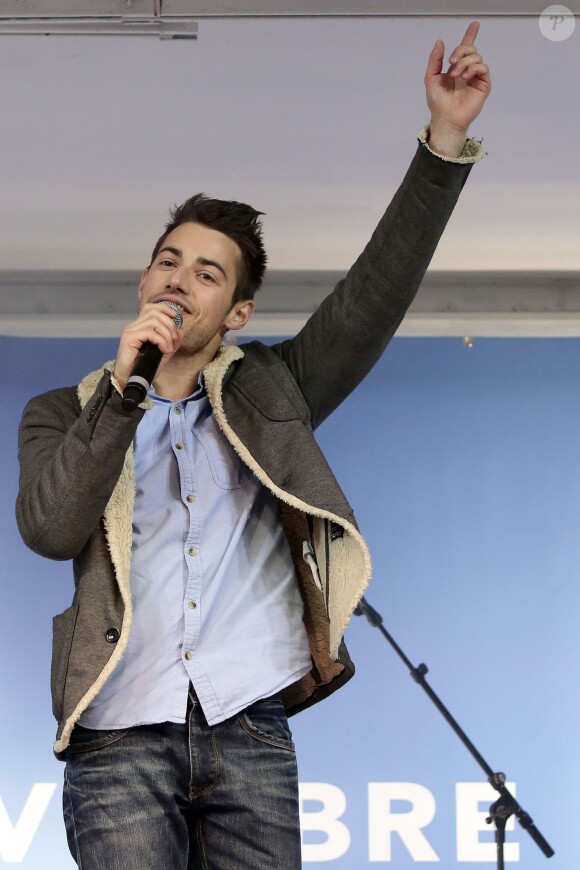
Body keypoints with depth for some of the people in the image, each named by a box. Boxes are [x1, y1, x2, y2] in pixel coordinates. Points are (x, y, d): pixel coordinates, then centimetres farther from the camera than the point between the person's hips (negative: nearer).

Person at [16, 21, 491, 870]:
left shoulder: (268, 392, 18)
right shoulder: (63, 413, 14)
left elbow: (376, 292, 8)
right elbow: (50, 531, -4)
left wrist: (446, 139, 0)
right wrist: (124, 387, -8)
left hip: (251, 738, 1)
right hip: (120, 741, -1)